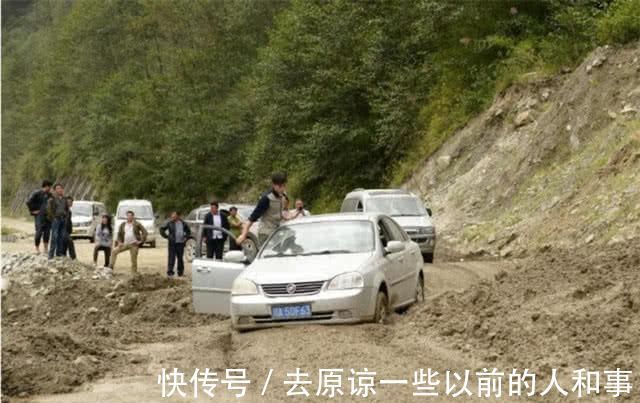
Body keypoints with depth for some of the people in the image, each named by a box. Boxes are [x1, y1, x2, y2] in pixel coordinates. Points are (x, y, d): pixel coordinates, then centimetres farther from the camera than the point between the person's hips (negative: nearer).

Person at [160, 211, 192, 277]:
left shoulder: (183, 223, 6)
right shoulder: (169, 223, -3)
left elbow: (188, 231, 22)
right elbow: (162, 229, 2)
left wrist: (186, 237, 9)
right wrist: (166, 236, -4)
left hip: (180, 243, 3)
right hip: (172, 243, -3)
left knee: (180, 258, 9)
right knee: (172, 258, -8)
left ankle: (180, 272, 18)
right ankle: (170, 272, -5)